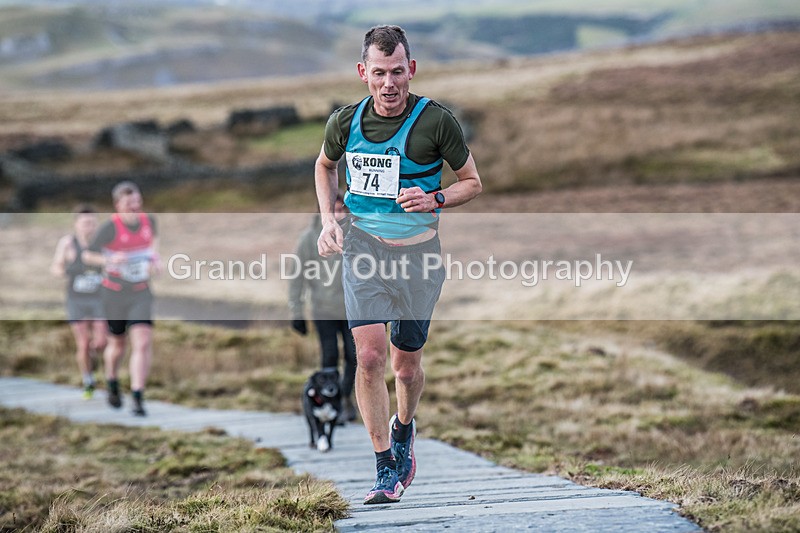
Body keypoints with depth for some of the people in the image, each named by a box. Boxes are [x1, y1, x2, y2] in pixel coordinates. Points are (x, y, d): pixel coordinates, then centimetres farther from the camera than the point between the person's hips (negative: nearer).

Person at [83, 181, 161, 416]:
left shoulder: (149, 220, -3)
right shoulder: (110, 227, -16)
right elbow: (87, 255, -9)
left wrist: (155, 258, 2)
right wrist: (109, 260, -28)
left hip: (141, 293, 2)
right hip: (115, 294, -2)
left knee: (143, 343, -15)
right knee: (118, 344, 14)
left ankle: (138, 398, -16)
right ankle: (112, 384, 44)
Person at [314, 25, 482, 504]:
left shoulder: (437, 121, -12)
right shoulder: (346, 121, -4)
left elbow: (473, 183, 0)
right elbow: (325, 165, 19)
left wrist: (435, 199, -19)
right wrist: (328, 219, 5)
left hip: (418, 252, -1)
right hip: (363, 246, 1)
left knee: (406, 365, 9)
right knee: (369, 356, -15)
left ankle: (404, 429, 43)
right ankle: (387, 470, -7)